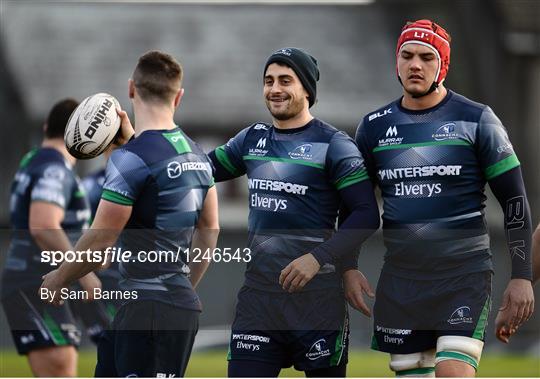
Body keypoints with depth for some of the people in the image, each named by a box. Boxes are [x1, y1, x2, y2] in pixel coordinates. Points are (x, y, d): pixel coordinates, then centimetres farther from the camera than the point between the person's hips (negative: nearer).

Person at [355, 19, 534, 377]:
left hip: (464, 272, -4)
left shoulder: (475, 120, -1)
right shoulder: (375, 127, 10)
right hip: (401, 277, 4)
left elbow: (515, 201, 0)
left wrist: (521, 278, -6)